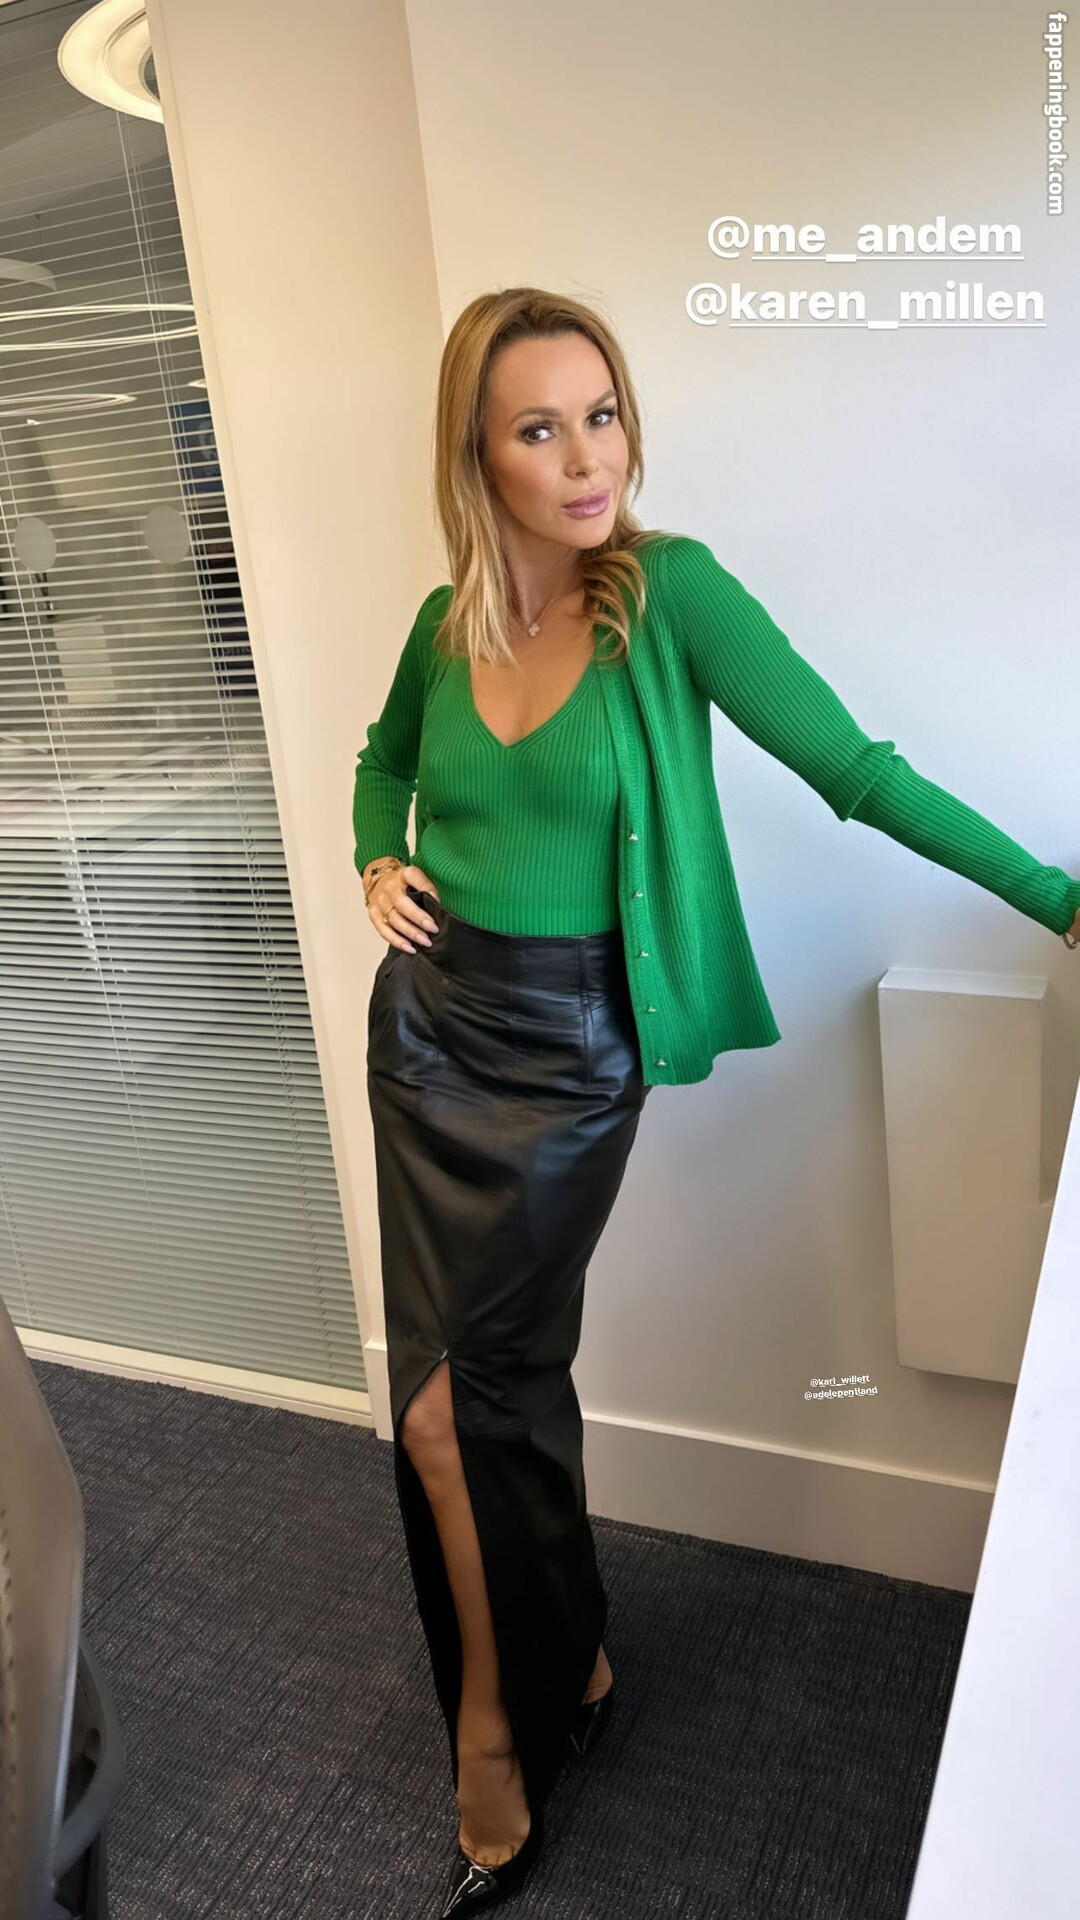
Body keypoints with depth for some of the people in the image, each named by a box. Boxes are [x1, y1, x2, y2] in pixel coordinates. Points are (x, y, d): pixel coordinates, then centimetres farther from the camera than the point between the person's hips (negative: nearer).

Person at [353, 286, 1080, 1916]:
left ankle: (504, 1718, 28)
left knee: (460, 1402, -1)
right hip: (428, 1024, 4)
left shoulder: (670, 592, -11)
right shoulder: (447, 621, 2)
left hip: (569, 1047, -4)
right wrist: (378, 864, 3)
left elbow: (854, 764, -12)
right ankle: (557, 1676, 36)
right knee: (491, 1384, 10)